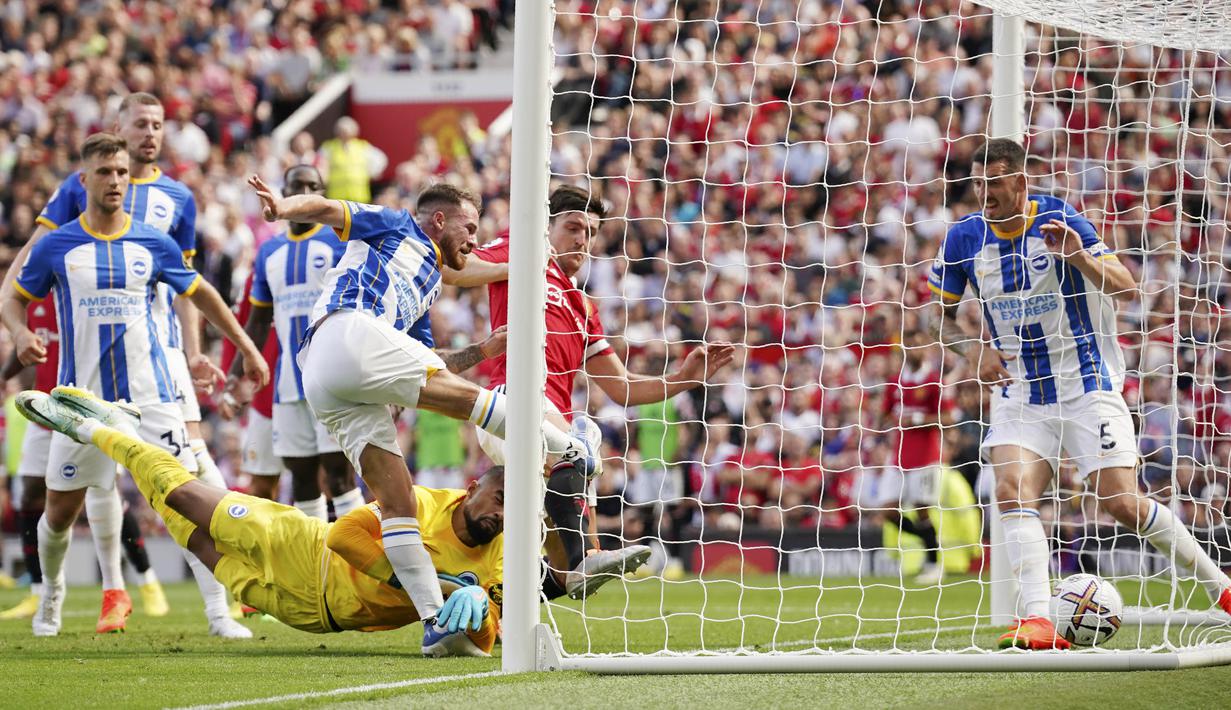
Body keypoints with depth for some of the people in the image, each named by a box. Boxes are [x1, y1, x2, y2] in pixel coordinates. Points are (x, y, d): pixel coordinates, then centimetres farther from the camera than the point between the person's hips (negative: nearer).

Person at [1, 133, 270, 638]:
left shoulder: (153, 244, 4)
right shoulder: (56, 247, 1)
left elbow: (200, 294, 18)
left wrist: (246, 347, 18)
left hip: (148, 394, 0)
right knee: (60, 512, 6)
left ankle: (218, 612, -9)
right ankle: (51, 595, 34)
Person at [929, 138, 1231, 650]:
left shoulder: (1060, 220, -10)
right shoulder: (965, 237, -1)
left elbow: (1126, 287, -12)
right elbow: (940, 316, 10)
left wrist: (1078, 257, -30)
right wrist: (972, 349, -10)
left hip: (1087, 385, -3)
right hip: (1018, 393, 3)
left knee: (1123, 503, -6)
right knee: (1013, 489, -21)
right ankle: (1037, 622, -29)